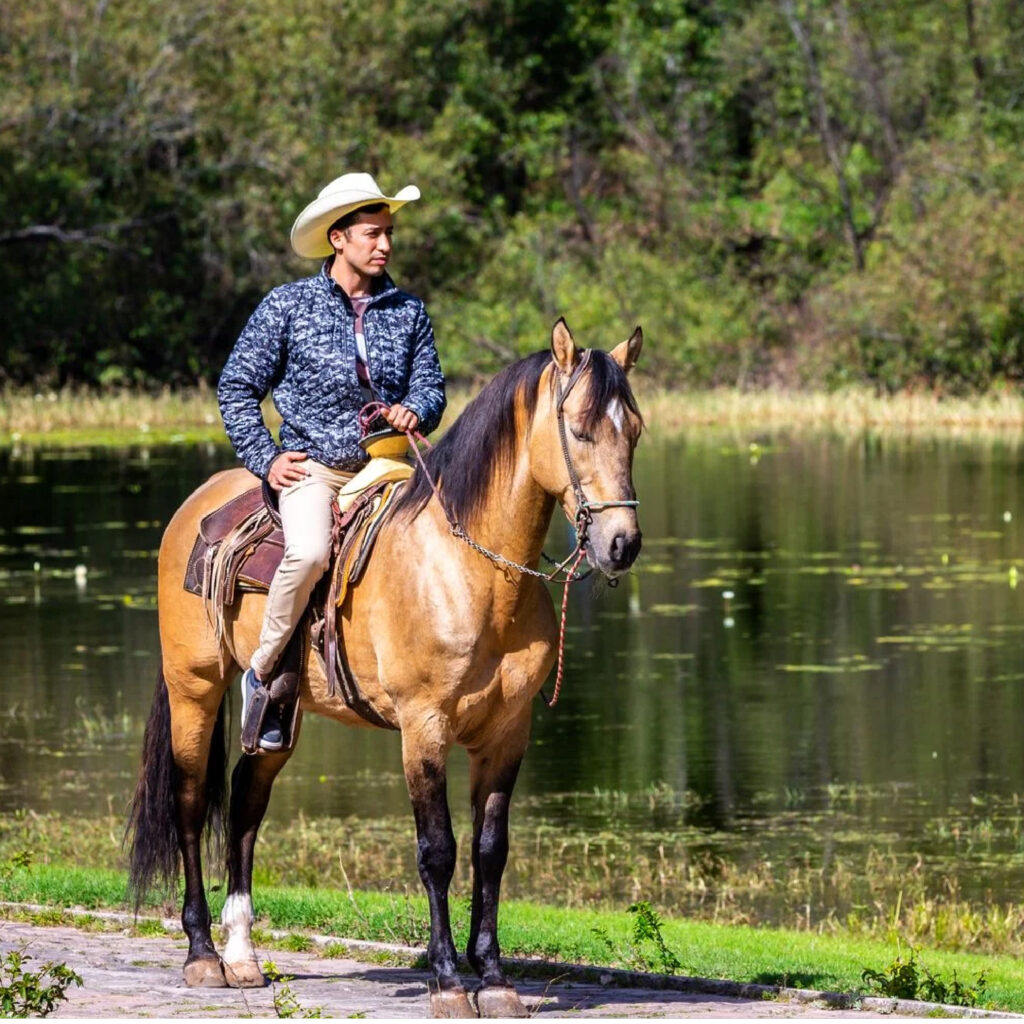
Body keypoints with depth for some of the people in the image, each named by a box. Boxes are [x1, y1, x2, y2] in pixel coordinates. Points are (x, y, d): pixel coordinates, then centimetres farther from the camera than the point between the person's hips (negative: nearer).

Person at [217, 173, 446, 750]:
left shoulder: (408, 312, 10)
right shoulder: (289, 305, 1)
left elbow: (431, 385, 12)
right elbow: (238, 387, 5)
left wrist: (415, 410, -12)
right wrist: (265, 458, -4)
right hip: (311, 465, -4)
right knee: (310, 552, -35)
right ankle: (263, 673, -16)